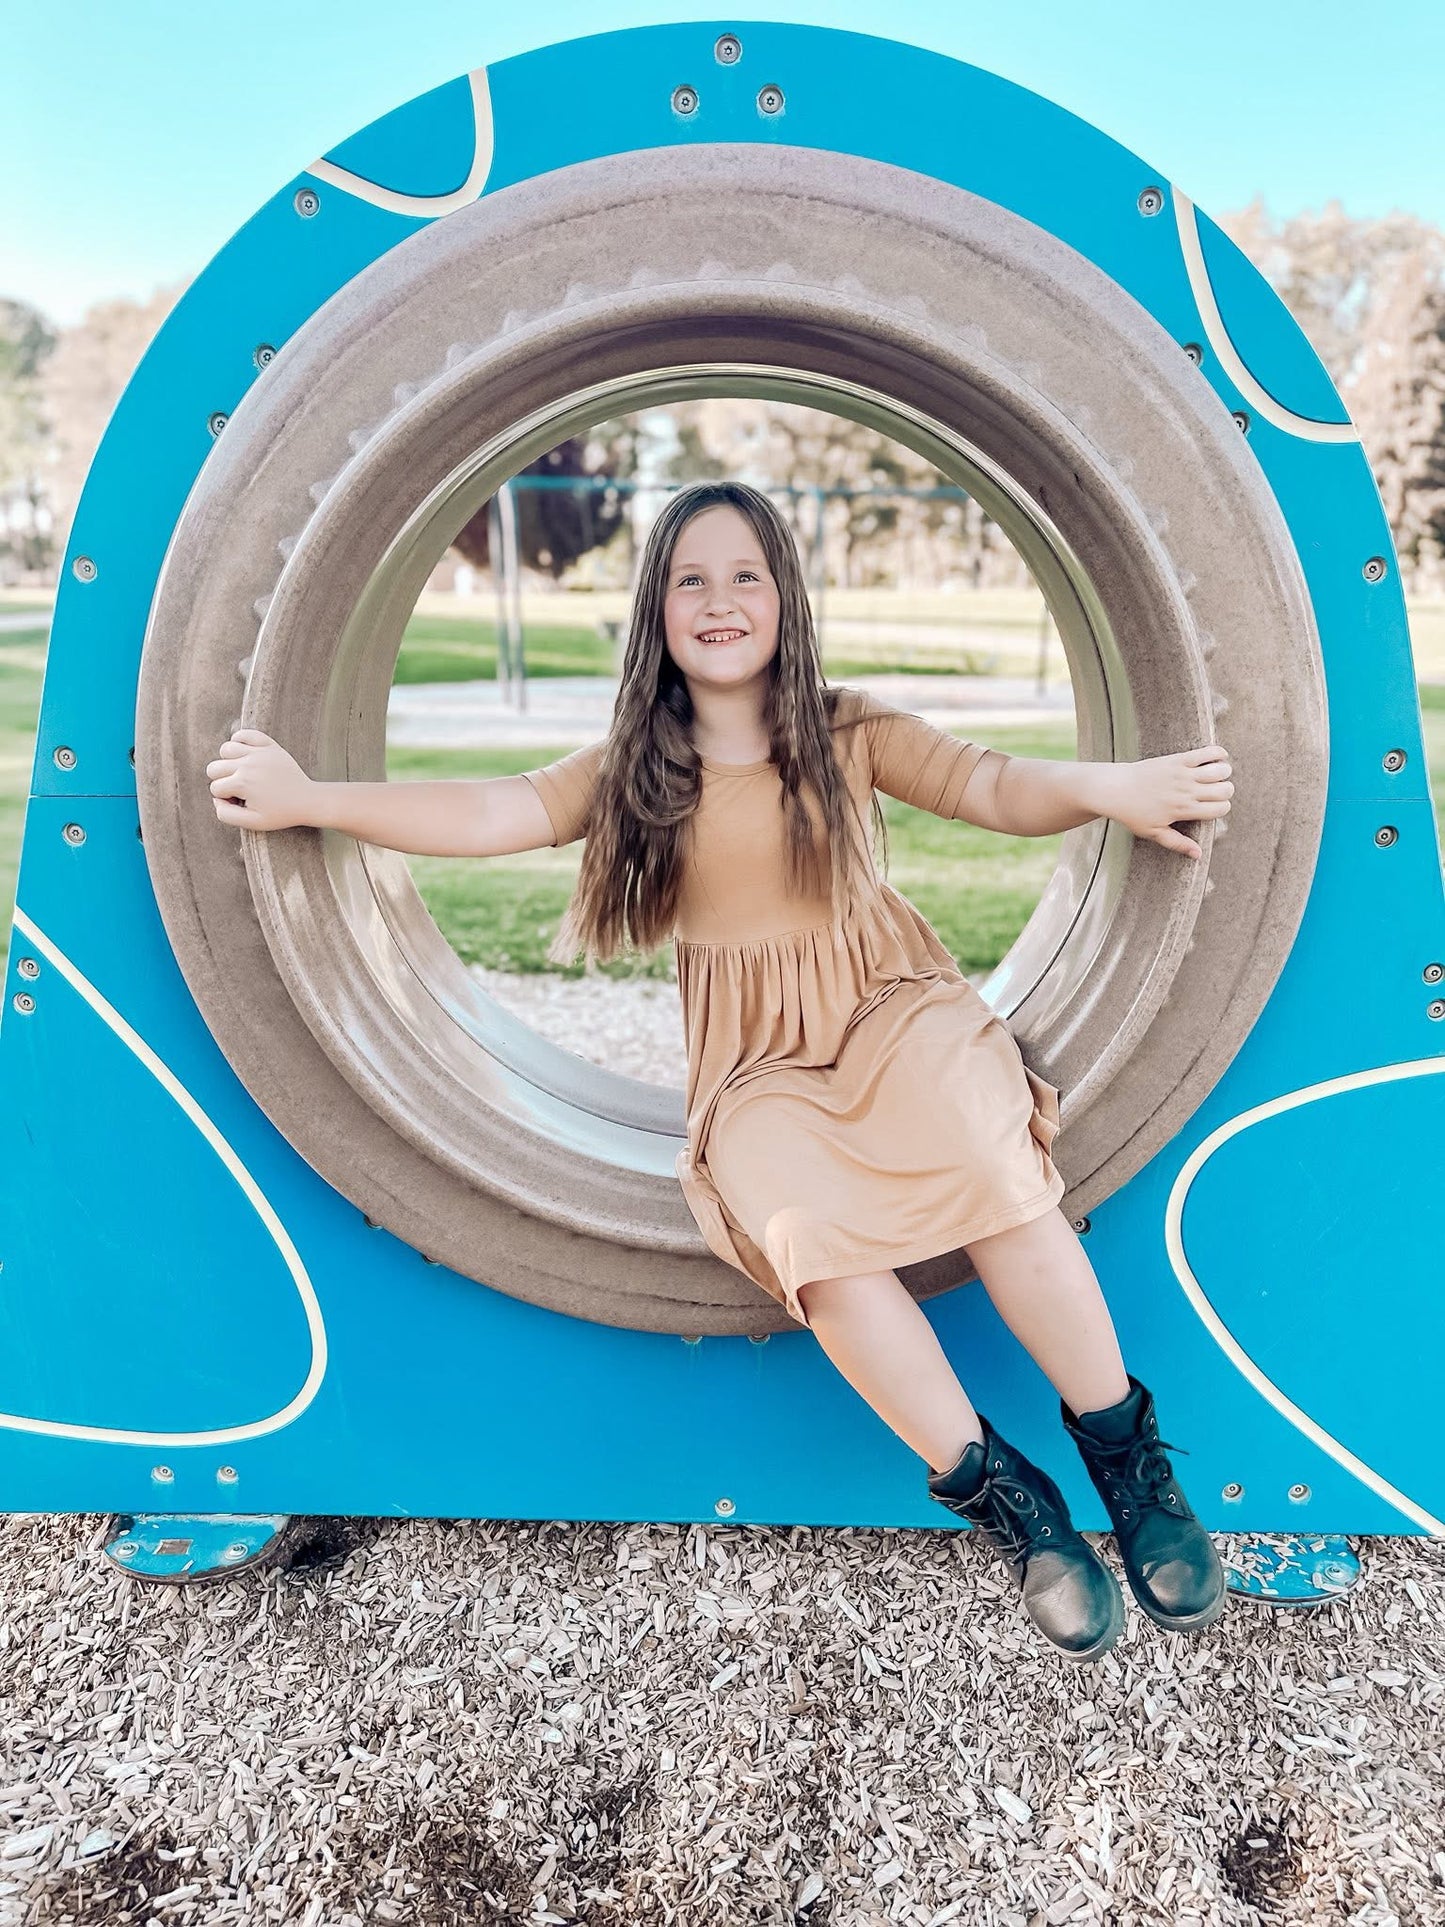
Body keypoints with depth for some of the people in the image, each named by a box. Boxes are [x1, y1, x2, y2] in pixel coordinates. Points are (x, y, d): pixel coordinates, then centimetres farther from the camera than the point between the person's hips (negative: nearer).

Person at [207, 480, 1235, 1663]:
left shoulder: (851, 733, 6)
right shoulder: (630, 771, 8)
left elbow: (995, 787, -5)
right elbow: (494, 814, -4)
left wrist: (1104, 788, -27)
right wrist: (306, 798, -16)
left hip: (893, 1005, 0)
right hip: (759, 1066, 1)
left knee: (987, 1170, -33)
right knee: (805, 1232, -33)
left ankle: (1129, 1458, -11)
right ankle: (1001, 1499, -13)